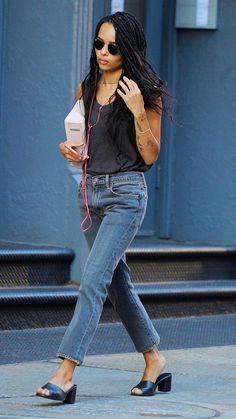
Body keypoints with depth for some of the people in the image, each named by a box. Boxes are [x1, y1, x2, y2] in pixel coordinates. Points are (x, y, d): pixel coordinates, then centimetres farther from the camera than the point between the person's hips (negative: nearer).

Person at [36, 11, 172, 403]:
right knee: (118, 283, 12)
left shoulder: (145, 93, -6)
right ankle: (155, 361, 27)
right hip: (90, 191, 7)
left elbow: (150, 156, -7)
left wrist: (139, 112, -19)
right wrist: (69, 150, 2)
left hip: (125, 194, -7)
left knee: (93, 279, -16)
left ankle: (65, 374, -21)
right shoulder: (86, 87, 10)